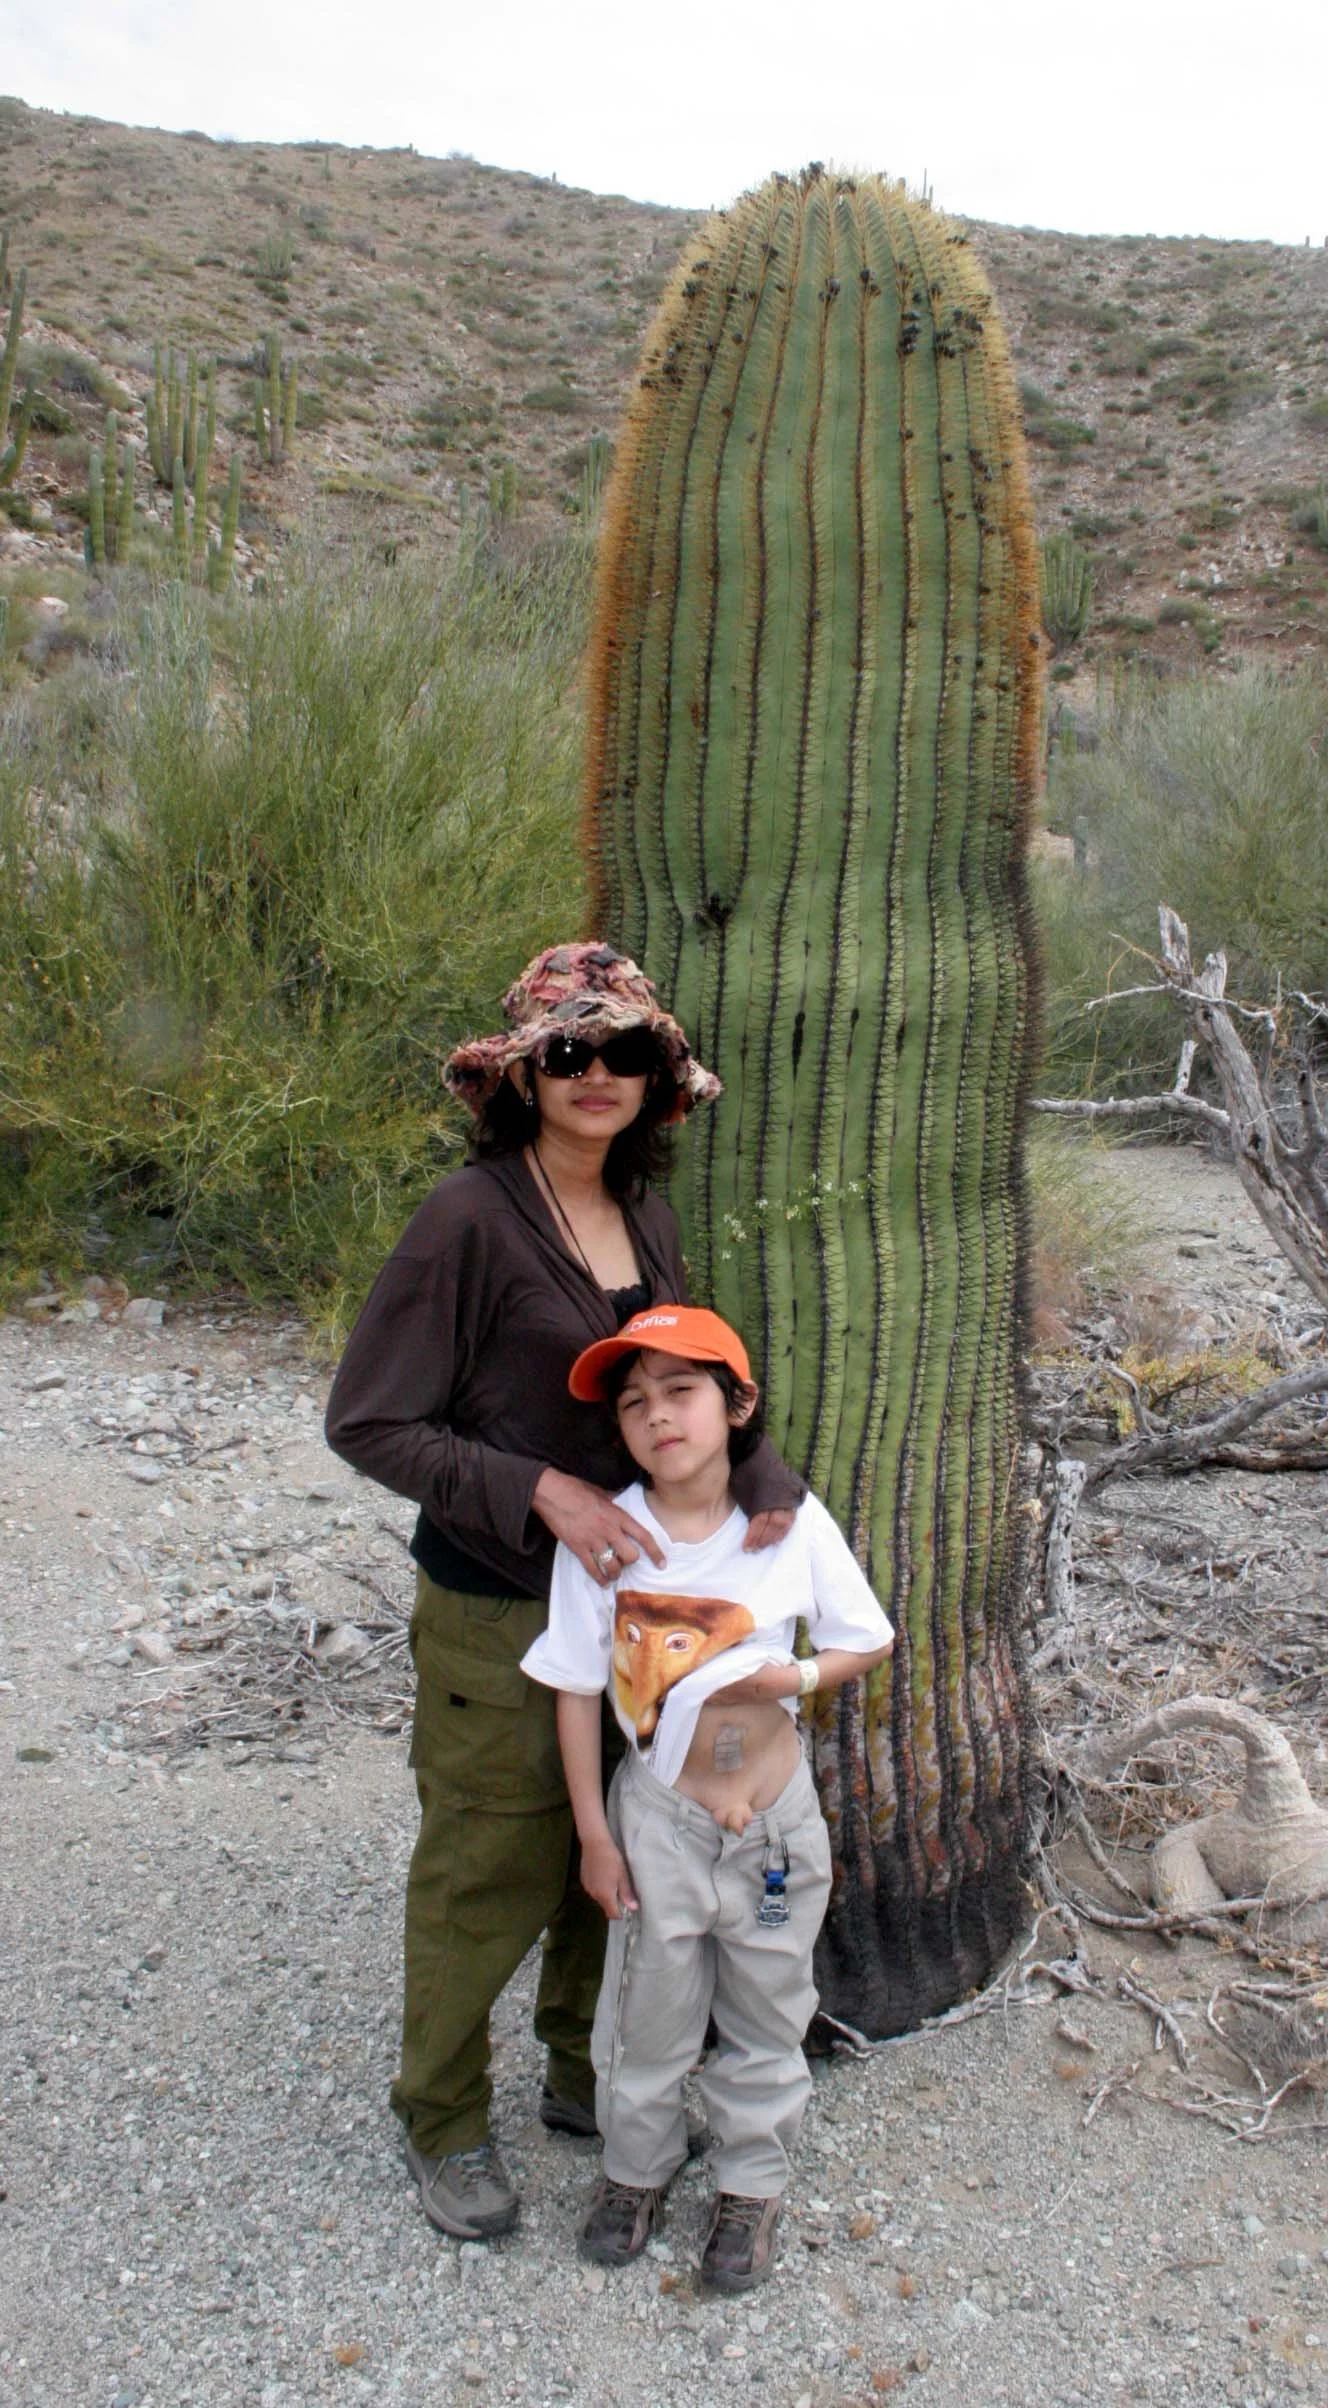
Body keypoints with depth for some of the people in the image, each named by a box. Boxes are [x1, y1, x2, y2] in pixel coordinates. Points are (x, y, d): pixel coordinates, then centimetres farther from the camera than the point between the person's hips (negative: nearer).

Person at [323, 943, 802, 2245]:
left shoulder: (647, 1217, 2)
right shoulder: (470, 1218, -19)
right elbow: (367, 1421, -17)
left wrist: (760, 1468, -10)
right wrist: (540, 1491, -25)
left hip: (630, 1589, 6)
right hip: (496, 1615, -6)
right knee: (490, 1872, 11)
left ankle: (585, 2075, 47)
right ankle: (443, 2124, 37)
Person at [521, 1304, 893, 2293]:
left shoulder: (793, 1523, -14)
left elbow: (869, 1639, -1)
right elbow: (577, 1690, -8)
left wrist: (798, 1676, -20)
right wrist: (595, 1834, -5)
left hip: (776, 1814, 1)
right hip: (658, 1816, -1)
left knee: (767, 2018, 19)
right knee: (648, 2016, 17)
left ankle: (753, 2185, 43)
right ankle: (638, 2167, 45)